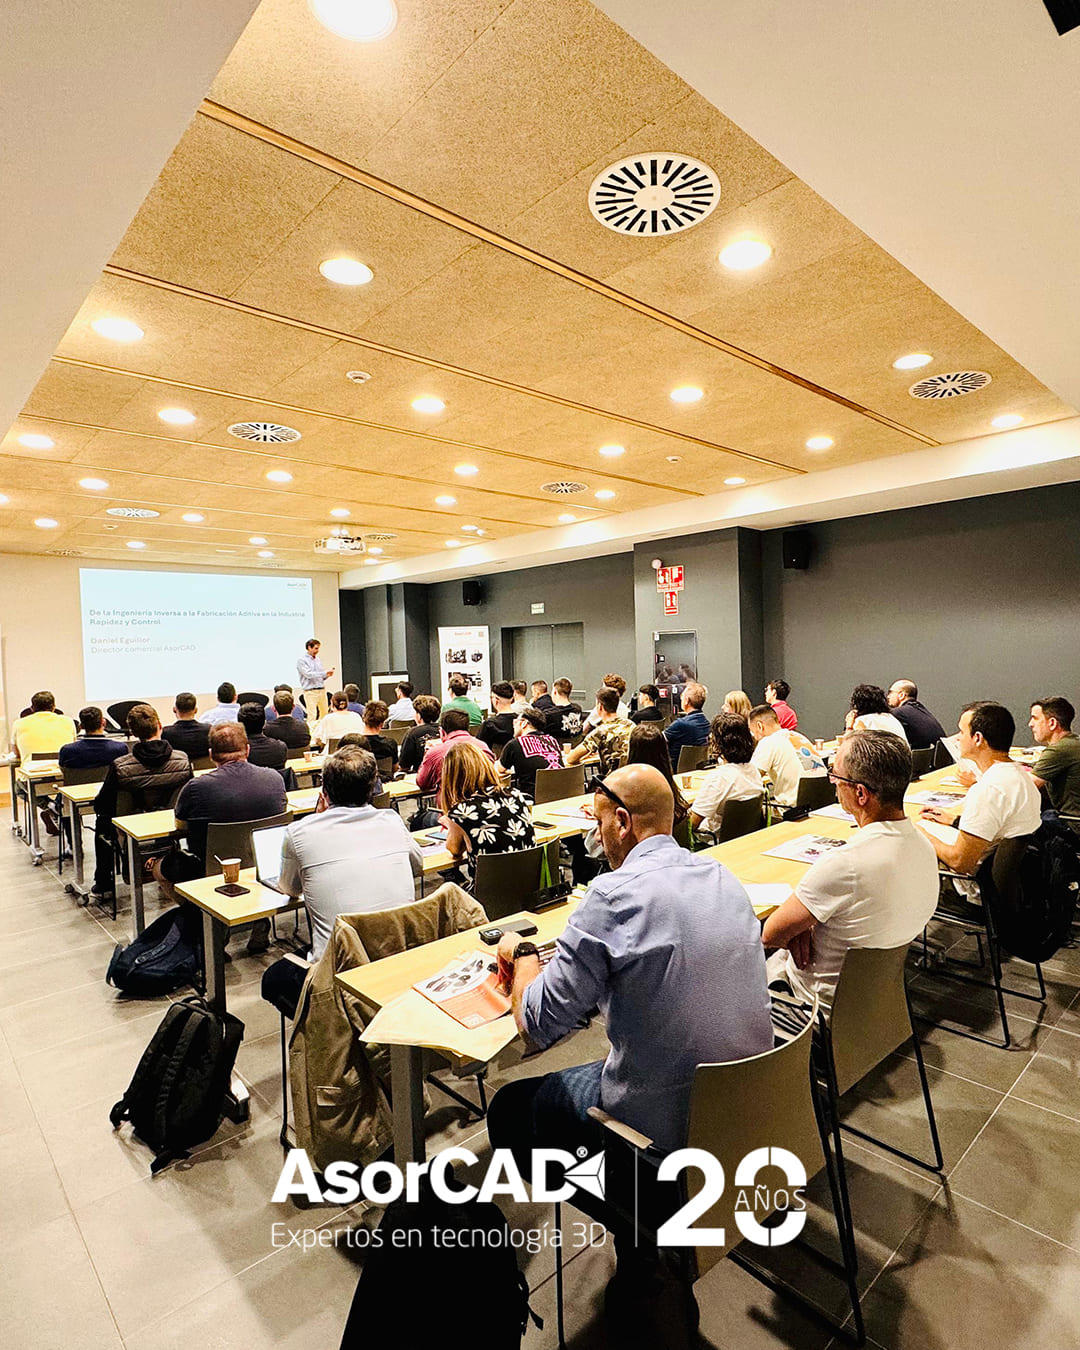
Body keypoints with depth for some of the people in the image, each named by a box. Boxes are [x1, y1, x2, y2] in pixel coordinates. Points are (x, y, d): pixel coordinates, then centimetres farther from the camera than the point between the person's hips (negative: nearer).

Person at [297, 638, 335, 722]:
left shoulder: (318, 660, 16)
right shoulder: (302, 661, -4)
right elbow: (309, 674, -17)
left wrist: (328, 675, -4)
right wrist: (325, 672, -22)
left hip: (322, 691, 6)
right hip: (310, 692, -6)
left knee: (324, 715, 7)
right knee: (312, 717, -11)